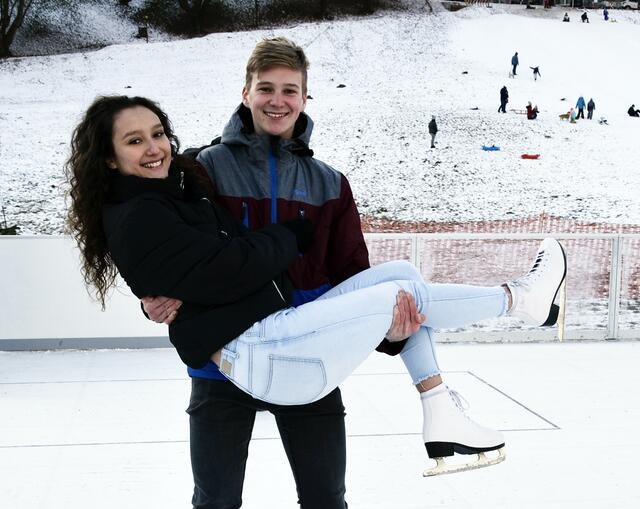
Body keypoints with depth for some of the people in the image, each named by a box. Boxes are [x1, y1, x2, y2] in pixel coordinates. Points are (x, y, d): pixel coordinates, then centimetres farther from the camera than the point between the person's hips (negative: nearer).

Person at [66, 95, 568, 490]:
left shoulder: (182, 188, 16)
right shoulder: (136, 222, -13)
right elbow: (234, 269, -18)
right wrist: (296, 233, -2)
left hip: (282, 326, 10)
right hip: (259, 356, -10)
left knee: (399, 270, 6)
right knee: (404, 292, -7)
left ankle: (442, 418, 1)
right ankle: (523, 299, 17)